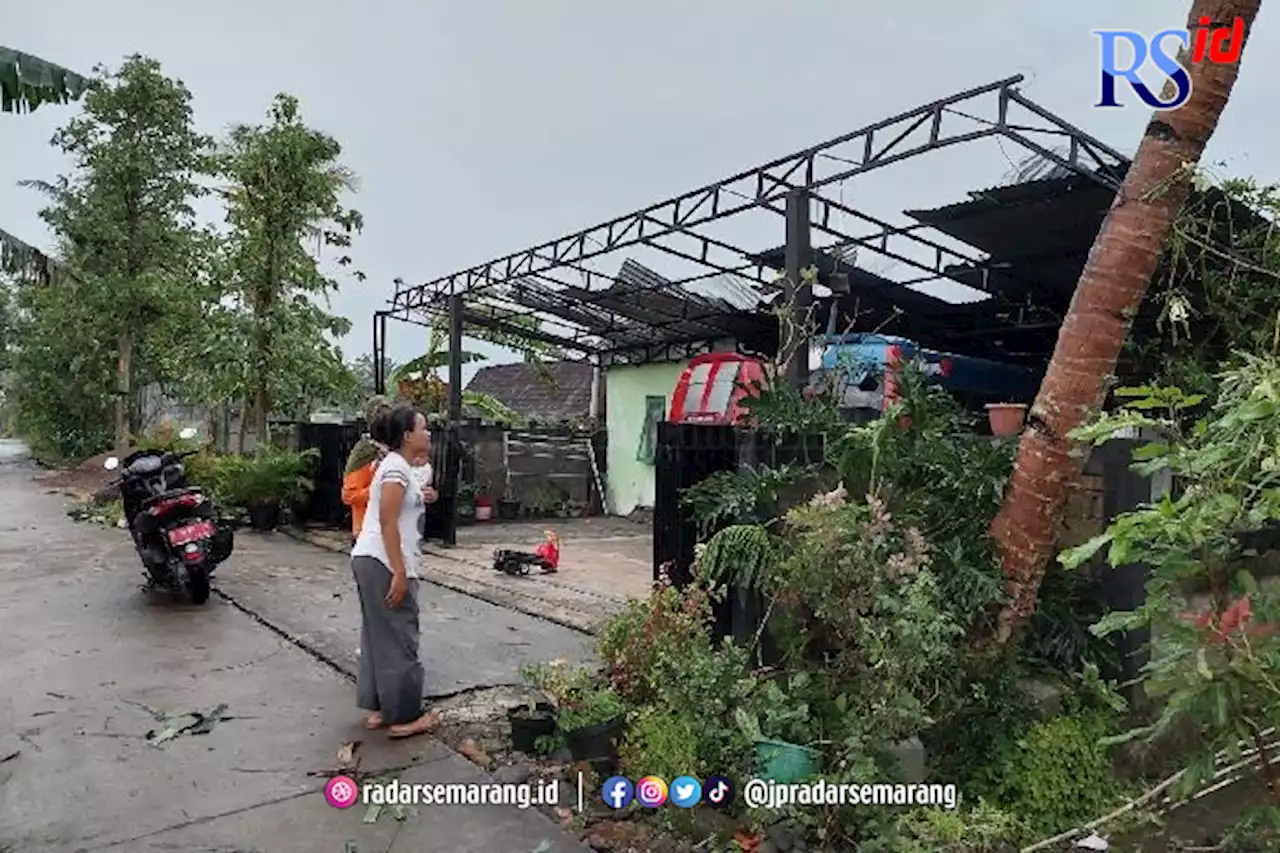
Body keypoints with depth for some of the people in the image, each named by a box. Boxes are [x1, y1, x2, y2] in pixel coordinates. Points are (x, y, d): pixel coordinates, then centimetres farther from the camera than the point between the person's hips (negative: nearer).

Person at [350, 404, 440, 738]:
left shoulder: (396, 465, 15)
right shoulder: (397, 468, -16)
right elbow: (387, 523, -21)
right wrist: (400, 573, -22)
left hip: (371, 560, 11)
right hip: (383, 563, -10)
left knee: (379, 636, 15)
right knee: (398, 639, -2)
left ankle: (378, 709, 24)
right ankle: (404, 717, 7)